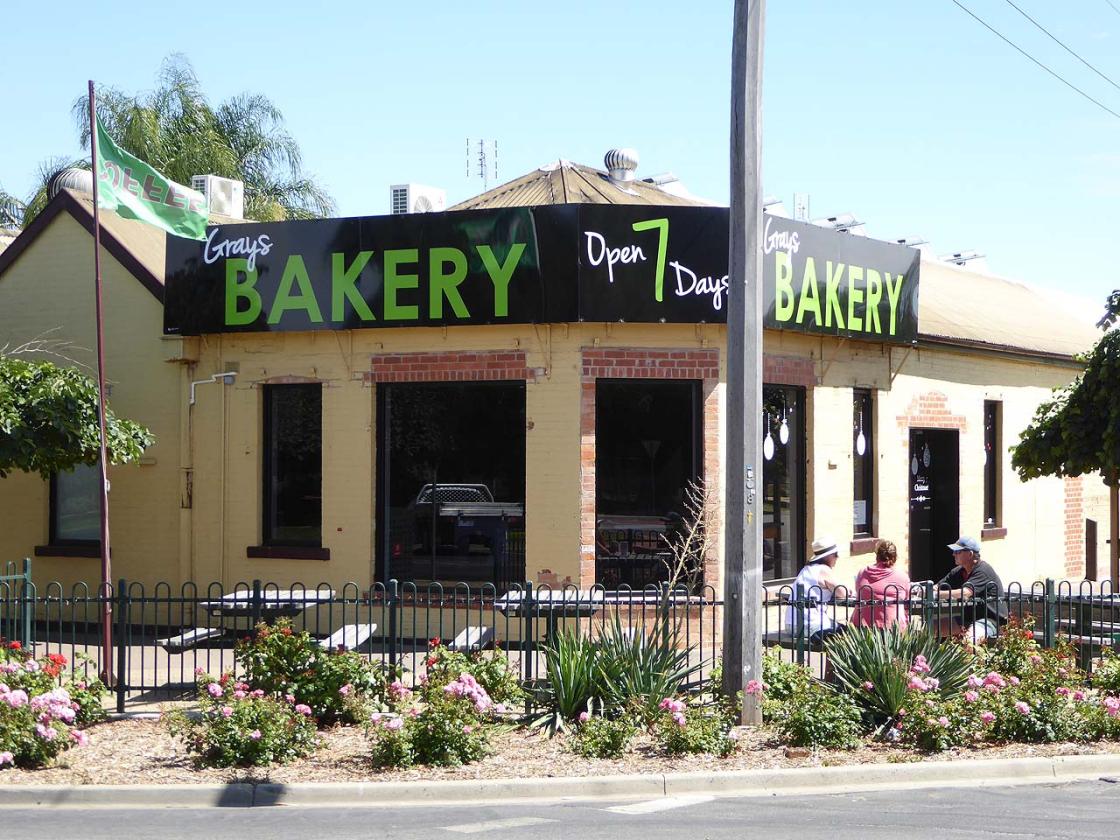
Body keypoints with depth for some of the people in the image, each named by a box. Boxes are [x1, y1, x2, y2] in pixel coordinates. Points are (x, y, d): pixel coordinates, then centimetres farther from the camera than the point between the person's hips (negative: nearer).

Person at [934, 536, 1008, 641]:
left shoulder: (983, 570, -17)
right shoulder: (958, 572, 11)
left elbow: (965, 593, -30)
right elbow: (938, 587, 6)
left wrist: (936, 594, -34)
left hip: (990, 619, -9)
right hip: (968, 617, 9)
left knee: (969, 639, -37)